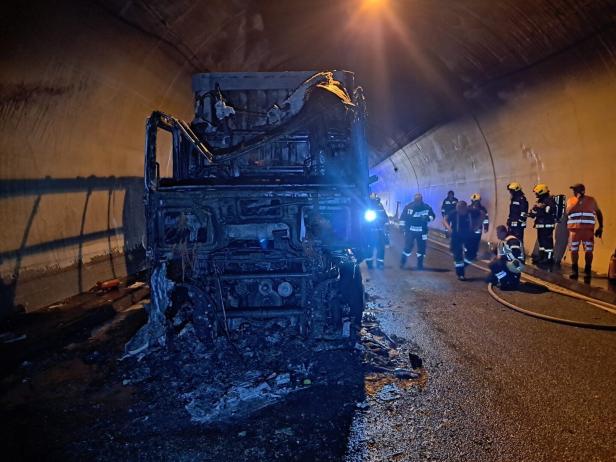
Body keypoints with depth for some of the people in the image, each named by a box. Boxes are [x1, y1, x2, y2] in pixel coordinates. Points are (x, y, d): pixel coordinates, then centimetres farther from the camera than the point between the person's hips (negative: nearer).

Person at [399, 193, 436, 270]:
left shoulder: (427, 207, -6)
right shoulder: (408, 207, -7)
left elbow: (433, 216, 3)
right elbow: (403, 216, 2)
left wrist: (428, 218, -18)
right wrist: (402, 225, 0)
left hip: (422, 231, 2)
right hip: (410, 230, -2)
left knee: (422, 248, 6)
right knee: (408, 247, -6)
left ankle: (420, 265, 20)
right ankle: (402, 262, 13)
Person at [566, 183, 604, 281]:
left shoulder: (591, 200, 7)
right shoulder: (570, 200, 6)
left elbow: (599, 213, 16)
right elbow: (568, 212, -12)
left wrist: (600, 227, 13)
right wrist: (578, 201, -12)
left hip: (588, 229, 0)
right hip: (574, 229, 0)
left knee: (588, 250, -1)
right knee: (574, 250, 4)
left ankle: (587, 272, 10)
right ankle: (574, 271, 15)